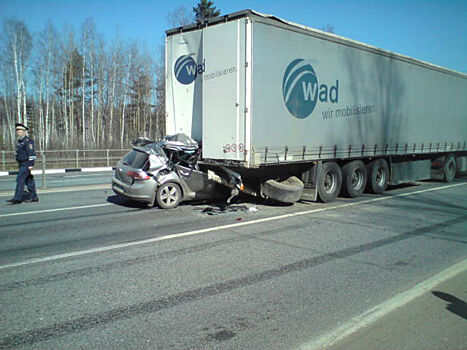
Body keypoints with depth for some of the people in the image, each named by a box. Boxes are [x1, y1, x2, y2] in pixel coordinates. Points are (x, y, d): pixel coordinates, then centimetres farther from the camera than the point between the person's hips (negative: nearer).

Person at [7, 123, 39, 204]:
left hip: (26, 164, -9)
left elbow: (31, 153, -19)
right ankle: (34, 197, 14)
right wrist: (19, 165, 22)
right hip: (22, 164, 9)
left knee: (20, 179, -12)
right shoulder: (20, 141, 18)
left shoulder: (28, 141, -12)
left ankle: (17, 198, -11)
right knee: (29, 180, 10)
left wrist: (30, 165, -23)